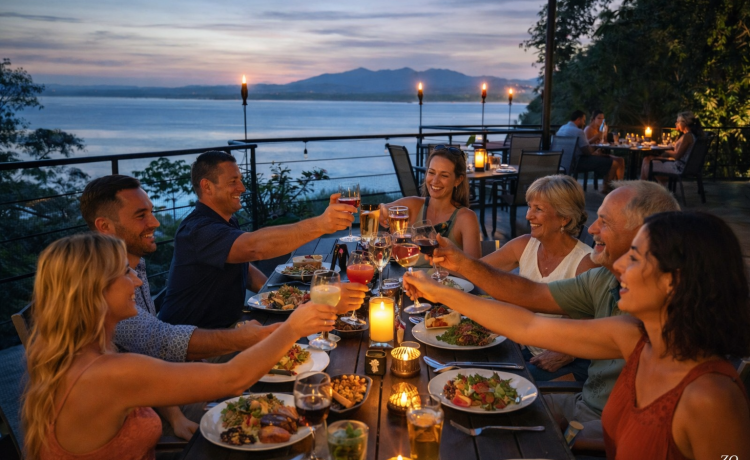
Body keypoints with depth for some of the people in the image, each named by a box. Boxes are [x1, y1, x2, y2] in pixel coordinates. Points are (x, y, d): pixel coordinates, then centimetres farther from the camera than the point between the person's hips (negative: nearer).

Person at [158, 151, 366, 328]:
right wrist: (319, 225, -49)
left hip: (224, 327, 10)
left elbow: (244, 266, 17)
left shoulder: (227, 222, 11)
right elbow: (254, 246, -40)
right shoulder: (199, 229, -23)